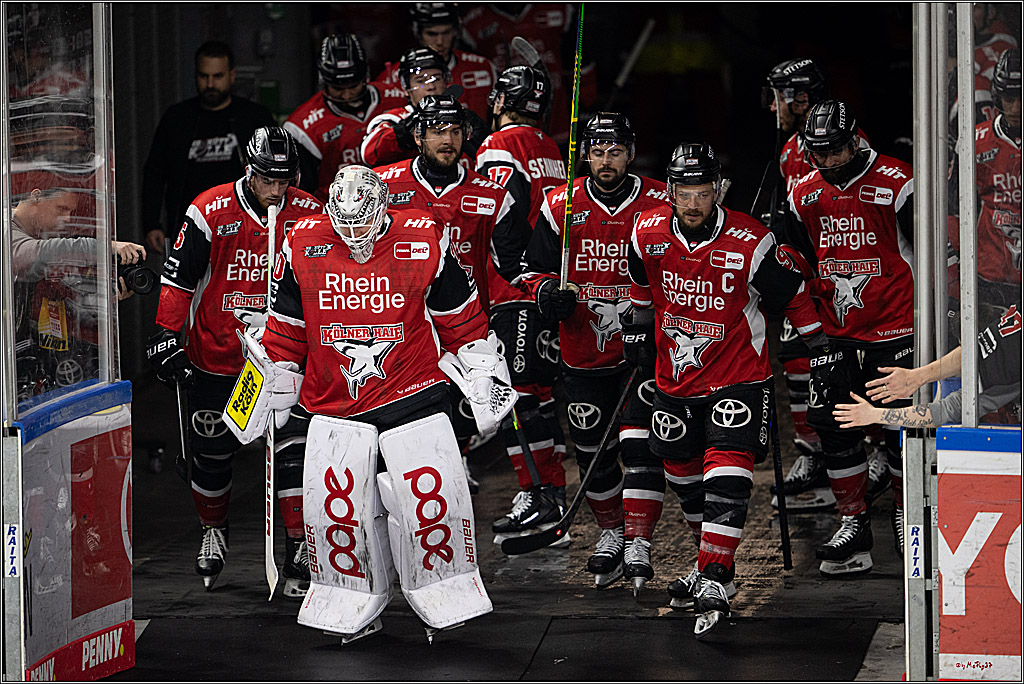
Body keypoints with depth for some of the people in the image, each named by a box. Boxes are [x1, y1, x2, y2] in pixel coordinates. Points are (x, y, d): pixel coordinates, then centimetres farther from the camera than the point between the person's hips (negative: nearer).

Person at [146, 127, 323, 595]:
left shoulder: (308, 215, -5)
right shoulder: (210, 213, -12)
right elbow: (178, 277, -5)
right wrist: (167, 336, -7)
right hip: (216, 354, 0)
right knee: (212, 450, 8)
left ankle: (299, 548, -4)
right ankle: (213, 531, 33)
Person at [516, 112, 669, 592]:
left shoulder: (658, 206, -5)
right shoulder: (561, 206, -1)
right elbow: (533, 266, 9)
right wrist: (547, 292, -13)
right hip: (583, 351, 3)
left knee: (640, 443, -13)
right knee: (592, 450, 10)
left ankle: (638, 544, -9)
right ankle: (610, 532, 30)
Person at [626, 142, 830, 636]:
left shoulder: (750, 243, -19)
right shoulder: (649, 233, -8)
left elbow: (793, 296, -6)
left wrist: (821, 353, -1)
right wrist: (637, 329, 22)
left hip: (738, 376, -5)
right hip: (674, 374, 5)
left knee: (727, 471, -17)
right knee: (680, 468, 13)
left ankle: (714, 579, -17)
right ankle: (712, 558, 34)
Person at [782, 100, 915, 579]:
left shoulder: (895, 183, -11)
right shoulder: (804, 194, 6)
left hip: (892, 328, -5)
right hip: (836, 333, 5)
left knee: (900, 426, -3)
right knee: (833, 425, 1)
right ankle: (854, 526, 11)